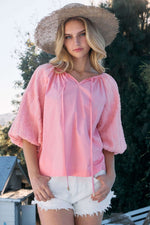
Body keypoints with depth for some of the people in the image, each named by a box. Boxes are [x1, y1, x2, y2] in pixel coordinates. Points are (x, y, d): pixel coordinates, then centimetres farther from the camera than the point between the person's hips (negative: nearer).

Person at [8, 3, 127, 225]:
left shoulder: (106, 84, 8)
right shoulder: (45, 75, 2)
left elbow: (108, 135, 13)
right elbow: (28, 129, 0)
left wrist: (110, 175, 1)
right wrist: (34, 176, -7)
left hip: (91, 181, 2)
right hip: (51, 182, -2)